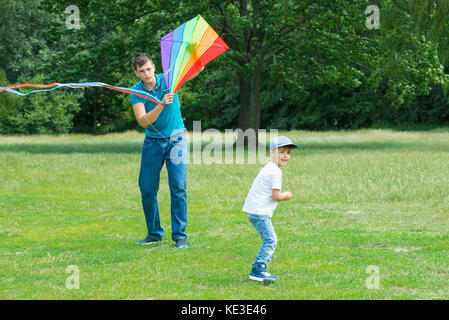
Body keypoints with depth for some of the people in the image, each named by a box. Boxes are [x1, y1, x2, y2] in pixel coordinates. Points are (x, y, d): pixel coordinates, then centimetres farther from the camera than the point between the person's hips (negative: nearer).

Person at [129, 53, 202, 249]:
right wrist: (162, 104, -30)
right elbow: (143, 121, -16)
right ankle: (154, 234, 16)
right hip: (152, 143, 2)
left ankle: (179, 235, -4)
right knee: (147, 189, 2)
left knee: (178, 188, -8)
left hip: (175, 140, -2)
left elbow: (197, 69, -13)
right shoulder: (136, 91, -4)